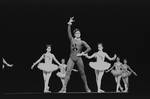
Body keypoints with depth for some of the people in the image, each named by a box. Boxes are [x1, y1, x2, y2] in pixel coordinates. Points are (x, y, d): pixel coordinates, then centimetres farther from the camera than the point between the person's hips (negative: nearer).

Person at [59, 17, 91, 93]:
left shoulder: (82, 42, 5)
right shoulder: (72, 40, 11)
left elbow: (89, 48, 0)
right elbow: (69, 32, -2)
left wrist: (82, 53, -6)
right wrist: (69, 24, -12)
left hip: (78, 58, -1)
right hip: (71, 58, 1)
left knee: (82, 73, 5)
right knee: (68, 72, -10)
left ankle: (86, 87, 18)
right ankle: (64, 88, -16)